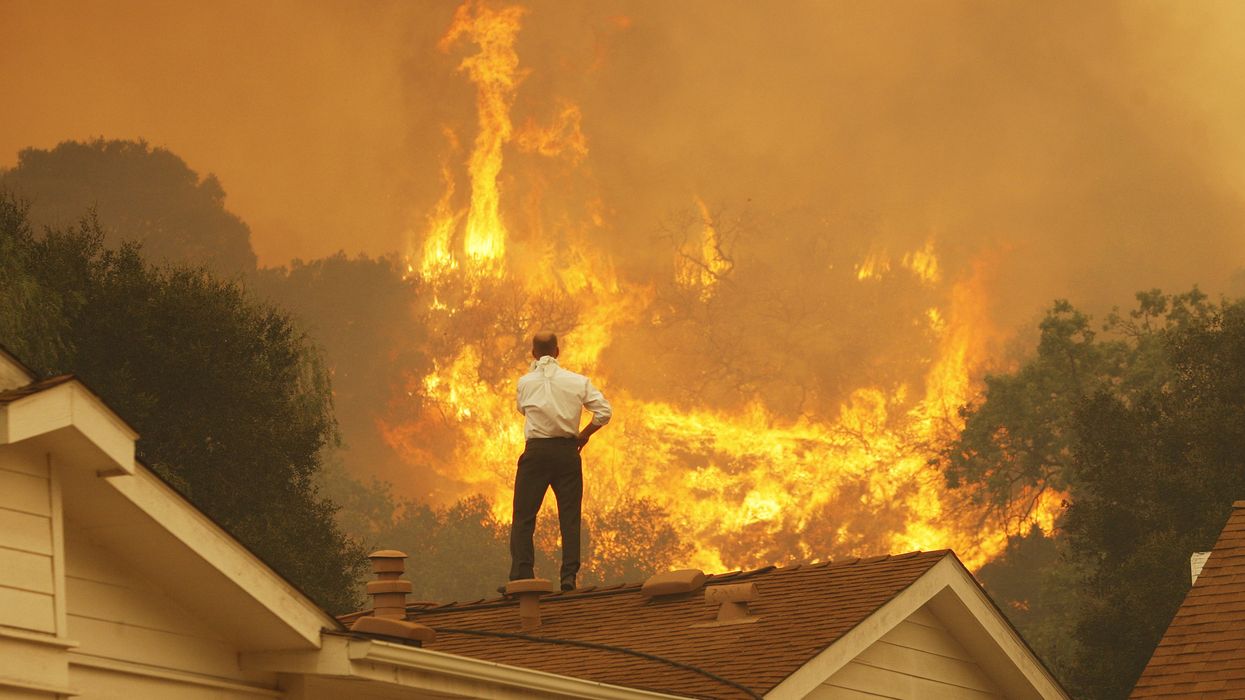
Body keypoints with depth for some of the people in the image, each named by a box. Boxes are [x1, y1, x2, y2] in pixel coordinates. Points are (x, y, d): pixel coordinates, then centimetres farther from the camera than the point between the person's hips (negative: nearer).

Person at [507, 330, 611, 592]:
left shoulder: (525, 382, 0)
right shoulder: (577, 381, 1)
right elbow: (604, 411, -4)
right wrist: (584, 434, 10)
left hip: (536, 452, -1)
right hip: (567, 450, 1)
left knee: (523, 516, 3)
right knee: (569, 516, 6)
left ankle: (521, 576, -6)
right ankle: (569, 575, -3)